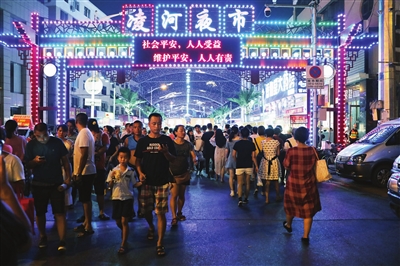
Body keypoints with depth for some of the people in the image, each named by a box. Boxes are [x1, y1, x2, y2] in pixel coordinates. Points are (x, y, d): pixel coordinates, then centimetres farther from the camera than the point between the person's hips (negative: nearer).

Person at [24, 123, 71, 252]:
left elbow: (65, 161, 0)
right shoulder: (31, 145, -3)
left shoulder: (57, 142, -6)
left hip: (57, 183, -2)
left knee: (60, 213, -3)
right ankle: (43, 237, 34)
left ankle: (62, 241, 0)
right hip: (39, 184, 2)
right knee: (40, 212, 15)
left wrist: (68, 177, -6)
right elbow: (27, 165, 1)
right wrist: (35, 161, -22)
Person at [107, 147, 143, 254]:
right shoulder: (114, 170, -3)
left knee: (124, 221, -3)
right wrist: (112, 178, -21)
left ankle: (123, 244, 7)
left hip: (127, 198, -2)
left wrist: (142, 182, -16)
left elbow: (134, 184, 2)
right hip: (116, 198, 2)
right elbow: (109, 186, -2)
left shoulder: (130, 171, -4)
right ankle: (124, 232, 45)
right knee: (118, 221, 13)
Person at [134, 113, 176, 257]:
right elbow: (138, 159, 9)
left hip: (162, 181, -2)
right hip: (146, 181, 2)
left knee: (161, 213, -2)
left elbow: (173, 159, 1)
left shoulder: (167, 140, -1)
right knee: (146, 209, 13)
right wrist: (140, 172, -8)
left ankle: (160, 243, 7)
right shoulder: (143, 141, 3)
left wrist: (166, 152, -19)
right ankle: (151, 227, 44)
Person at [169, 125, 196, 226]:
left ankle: (179, 213, 30)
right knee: (174, 195, -9)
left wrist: (195, 160, -25)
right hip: (173, 172, -3)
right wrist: (168, 170, -14)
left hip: (185, 173, 3)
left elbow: (194, 156, -3)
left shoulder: (188, 144, 3)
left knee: (181, 195, 13)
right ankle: (174, 217, -4)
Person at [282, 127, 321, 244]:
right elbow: (315, 165, 3)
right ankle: (306, 236, 10)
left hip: (294, 183, 0)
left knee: (291, 205, 23)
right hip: (308, 184, 1)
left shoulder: (291, 151, -15)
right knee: (308, 210, 9)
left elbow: (286, 166, -5)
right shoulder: (312, 150, -9)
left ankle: (288, 225, 46)